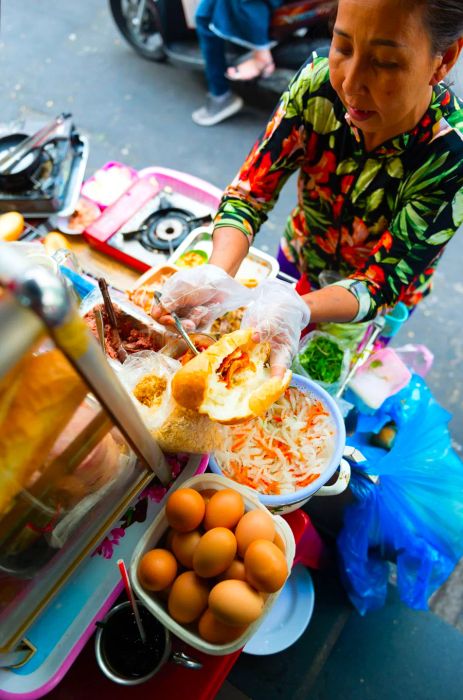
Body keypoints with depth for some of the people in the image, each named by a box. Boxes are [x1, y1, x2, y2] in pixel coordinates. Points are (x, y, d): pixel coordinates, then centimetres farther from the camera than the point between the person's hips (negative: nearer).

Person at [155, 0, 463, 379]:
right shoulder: (318, 82, -25)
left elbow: (384, 282, -30)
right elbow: (249, 193, -23)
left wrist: (298, 310, -51)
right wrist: (216, 274, -43)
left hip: (371, 307, -2)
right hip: (298, 262, 3)